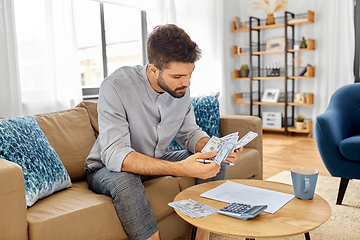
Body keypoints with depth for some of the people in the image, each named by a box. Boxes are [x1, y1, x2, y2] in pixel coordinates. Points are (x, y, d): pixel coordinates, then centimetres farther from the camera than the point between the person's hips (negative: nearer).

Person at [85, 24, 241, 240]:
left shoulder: (181, 88, -11)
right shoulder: (116, 87, -29)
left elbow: (189, 132, 2)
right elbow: (114, 155, -37)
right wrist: (180, 169, -47)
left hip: (157, 161, 6)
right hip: (110, 169, -5)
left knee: (215, 163, -7)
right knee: (123, 181, -39)